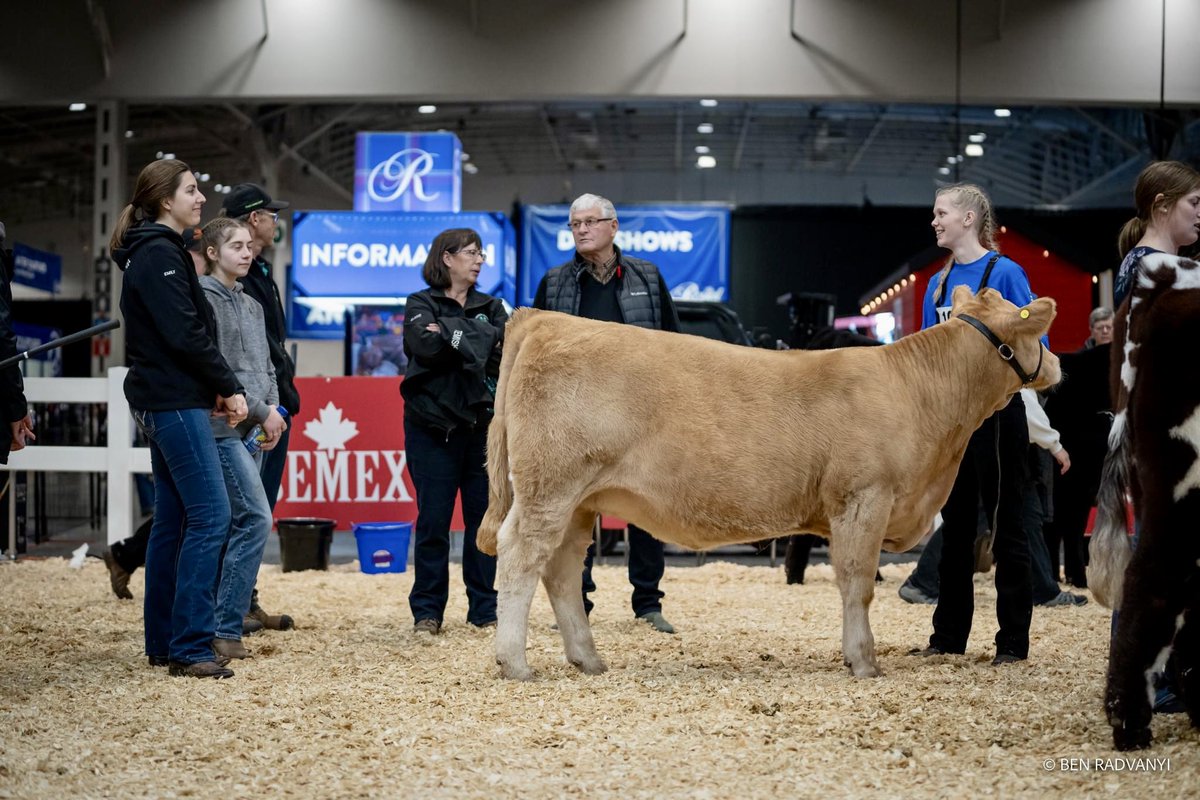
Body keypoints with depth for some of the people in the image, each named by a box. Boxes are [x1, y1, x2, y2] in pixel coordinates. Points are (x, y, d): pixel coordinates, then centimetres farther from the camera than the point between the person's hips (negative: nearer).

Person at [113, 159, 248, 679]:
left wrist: (216, 391, 7)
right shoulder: (160, 254, -13)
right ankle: (190, 648, -12)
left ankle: (163, 644, 16)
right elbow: (185, 334, -19)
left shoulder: (158, 252, 18)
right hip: (175, 402, -10)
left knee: (174, 519, 12)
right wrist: (229, 387, -10)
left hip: (164, 401, 10)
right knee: (210, 514, -11)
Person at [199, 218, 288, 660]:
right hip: (222, 425, -9)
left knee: (233, 526, 8)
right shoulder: (203, 297, -7)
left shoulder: (251, 305, 19)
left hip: (250, 429, 9)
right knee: (256, 519, -15)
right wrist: (261, 411, -11)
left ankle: (220, 625, 12)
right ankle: (226, 628, -11)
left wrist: (273, 407, 2)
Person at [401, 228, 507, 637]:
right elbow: (424, 345, -17)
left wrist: (452, 332, -12)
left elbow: (508, 342, -6)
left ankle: (486, 610, 12)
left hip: (483, 424, 3)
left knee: (484, 516, 4)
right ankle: (427, 613, 5)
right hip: (433, 425, -3)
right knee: (433, 521, -3)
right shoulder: (422, 305, 4)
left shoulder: (490, 307, 15)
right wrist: (479, 341, -11)